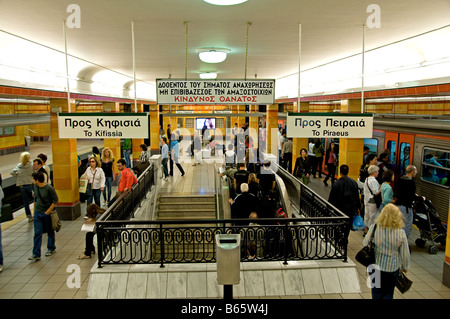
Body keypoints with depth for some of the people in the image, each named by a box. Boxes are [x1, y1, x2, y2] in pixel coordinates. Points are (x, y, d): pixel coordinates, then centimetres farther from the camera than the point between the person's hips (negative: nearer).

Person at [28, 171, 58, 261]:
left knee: (50, 232, 12)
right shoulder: (35, 187, 2)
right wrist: (34, 211, 16)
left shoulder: (49, 188, -17)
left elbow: (55, 200, -12)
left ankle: (51, 249, 31)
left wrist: (48, 211, -15)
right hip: (37, 213, 5)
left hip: (47, 214, -4)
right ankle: (36, 254, 1)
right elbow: (35, 199, 16)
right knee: (37, 234, 0)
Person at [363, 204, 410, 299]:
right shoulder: (401, 232, -17)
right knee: (388, 293, 18)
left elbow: (365, 243, -5)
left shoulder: (374, 227, -17)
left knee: (376, 292, 21)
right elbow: (405, 253, -7)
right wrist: (405, 266, 12)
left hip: (375, 266, 0)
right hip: (392, 269, 0)